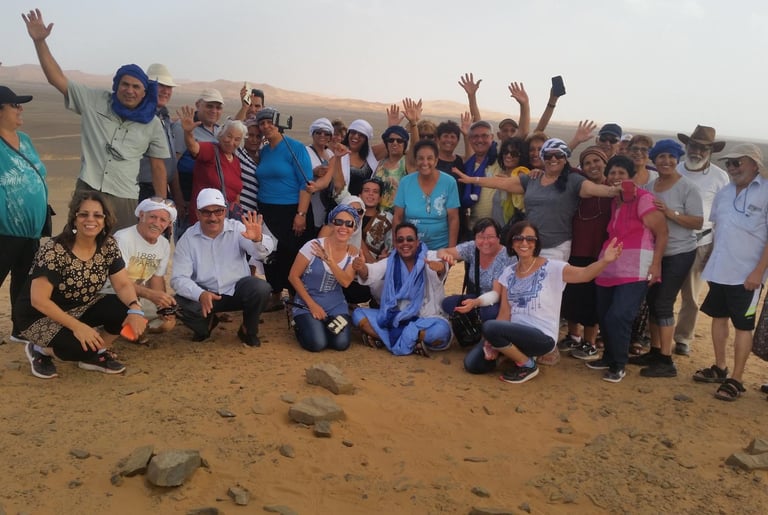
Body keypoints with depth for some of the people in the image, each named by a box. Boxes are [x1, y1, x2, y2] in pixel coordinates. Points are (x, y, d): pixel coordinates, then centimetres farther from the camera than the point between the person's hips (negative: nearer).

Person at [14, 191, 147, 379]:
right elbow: (39, 300, -28)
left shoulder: (108, 246, -8)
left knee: (126, 309, -19)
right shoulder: (53, 251, -25)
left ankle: (95, 354, 4)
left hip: (80, 308, 6)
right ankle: (40, 350, 1)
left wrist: (135, 309, -30)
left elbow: (123, 284, -9)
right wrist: (77, 326, -36)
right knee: (83, 346, -32)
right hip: (40, 317, -6)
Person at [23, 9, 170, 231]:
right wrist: (39, 41, -7)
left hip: (124, 199, 0)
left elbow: (158, 167, 6)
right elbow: (57, 79, 3)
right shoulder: (94, 102, 4)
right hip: (87, 191, 1)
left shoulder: (152, 124, 4)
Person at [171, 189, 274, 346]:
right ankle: (207, 323, 11)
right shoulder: (187, 239, -8)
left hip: (238, 289, -1)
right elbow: (178, 278, -14)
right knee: (179, 304, -27)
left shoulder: (237, 229, -10)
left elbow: (265, 250, -27)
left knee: (261, 288, -30)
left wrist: (258, 239, -53)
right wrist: (200, 294, -34)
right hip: (205, 293, 1)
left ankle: (248, 330, 2)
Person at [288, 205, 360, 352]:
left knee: (341, 344, -19)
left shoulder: (353, 252, -3)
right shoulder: (314, 246, -15)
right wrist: (312, 305, -12)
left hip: (336, 305, 3)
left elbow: (346, 282, -15)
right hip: (307, 303, -3)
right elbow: (293, 276, -10)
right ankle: (301, 325, 12)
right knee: (317, 344, -22)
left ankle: (326, 325, 15)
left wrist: (329, 259, -26)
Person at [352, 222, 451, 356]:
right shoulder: (390, 262, 2)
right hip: (395, 318, 4)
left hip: (424, 320, -4)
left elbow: (439, 273, -32)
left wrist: (440, 267, -58)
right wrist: (361, 268, -42)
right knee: (358, 314, -14)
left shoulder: (428, 260, -9)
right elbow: (372, 272, -17)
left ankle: (384, 337, -23)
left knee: (441, 330, -35)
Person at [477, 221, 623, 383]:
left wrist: (605, 260, -47)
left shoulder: (551, 268, -9)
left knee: (490, 327, -29)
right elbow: (504, 312, 3)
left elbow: (584, 274, -27)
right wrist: (494, 343, -10)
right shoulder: (508, 273, 6)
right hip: (515, 333, 6)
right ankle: (516, 352, 17)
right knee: (474, 365, -5)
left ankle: (528, 365, -6)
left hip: (542, 337, -6)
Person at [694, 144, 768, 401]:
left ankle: (736, 380, 12)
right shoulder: (723, 193, 8)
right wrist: (710, 260, 11)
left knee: (743, 326, 3)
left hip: (746, 274, -6)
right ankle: (719, 368, 30)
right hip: (719, 270, 7)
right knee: (718, 317, 15)